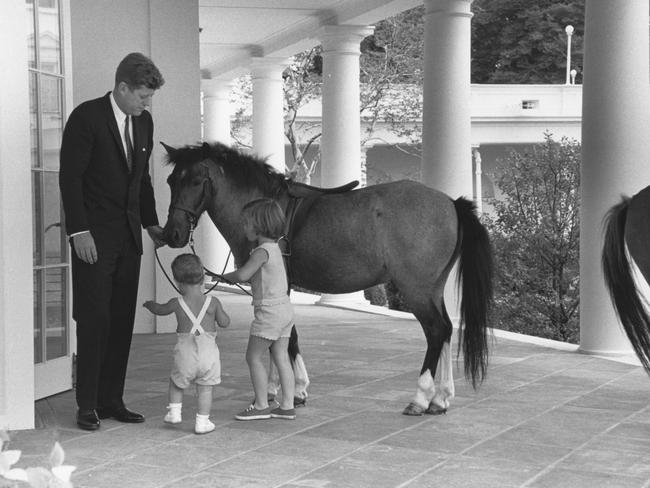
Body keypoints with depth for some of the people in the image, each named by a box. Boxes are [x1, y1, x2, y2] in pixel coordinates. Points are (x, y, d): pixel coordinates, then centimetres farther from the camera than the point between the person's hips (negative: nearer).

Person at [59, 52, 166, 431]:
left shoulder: (143, 122, 11)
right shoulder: (86, 117, -9)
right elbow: (70, 177, -11)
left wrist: (151, 224, 12)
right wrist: (79, 231, -16)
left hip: (128, 236, 6)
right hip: (94, 238, -6)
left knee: (122, 320, 5)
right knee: (95, 319, -6)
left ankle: (112, 400, 12)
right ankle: (87, 406, 2)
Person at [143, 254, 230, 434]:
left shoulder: (177, 303, -2)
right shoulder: (212, 302, -3)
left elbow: (160, 310, 19)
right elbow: (224, 322, 7)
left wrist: (150, 304, 40)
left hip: (185, 352, 0)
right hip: (208, 351, 0)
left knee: (176, 382, 23)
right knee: (205, 388, 9)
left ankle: (174, 411, 22)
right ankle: (202, 421, 9)